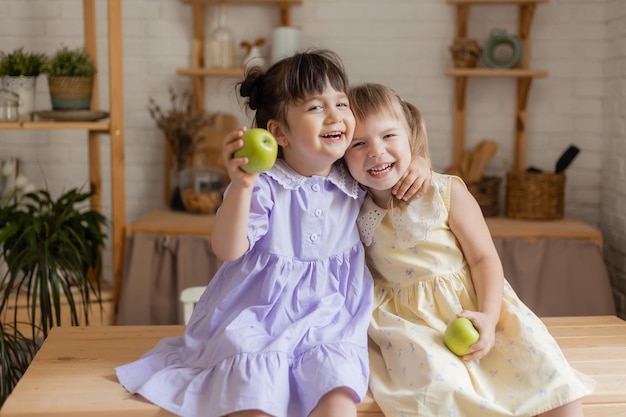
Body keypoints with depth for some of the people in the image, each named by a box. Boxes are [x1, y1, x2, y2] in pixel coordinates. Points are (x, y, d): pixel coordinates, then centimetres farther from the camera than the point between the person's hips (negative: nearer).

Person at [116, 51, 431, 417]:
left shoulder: (357, 183, 3)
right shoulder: (264, 186, -11)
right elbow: (229, 250, -20)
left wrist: (418, 163, -2)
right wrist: (241, 187, -33)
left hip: (328, 323, 3)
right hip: (257, 323, -3)